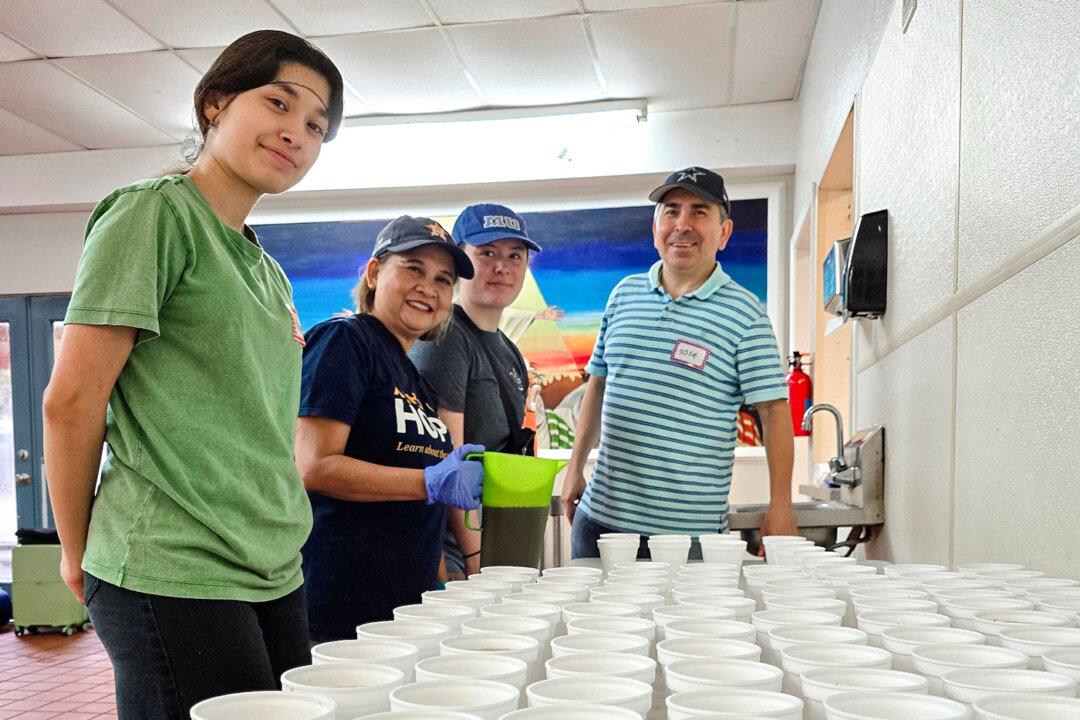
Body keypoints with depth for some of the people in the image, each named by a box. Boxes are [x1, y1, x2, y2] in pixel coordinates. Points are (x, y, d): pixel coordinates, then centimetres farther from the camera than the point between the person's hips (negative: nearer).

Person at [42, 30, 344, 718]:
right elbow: (72, 399, -11)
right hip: (174, 577, -7)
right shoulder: (155, 212, -8)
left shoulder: (269, 273, 16)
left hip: (274, 573, 8)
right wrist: (79, 554, -3)